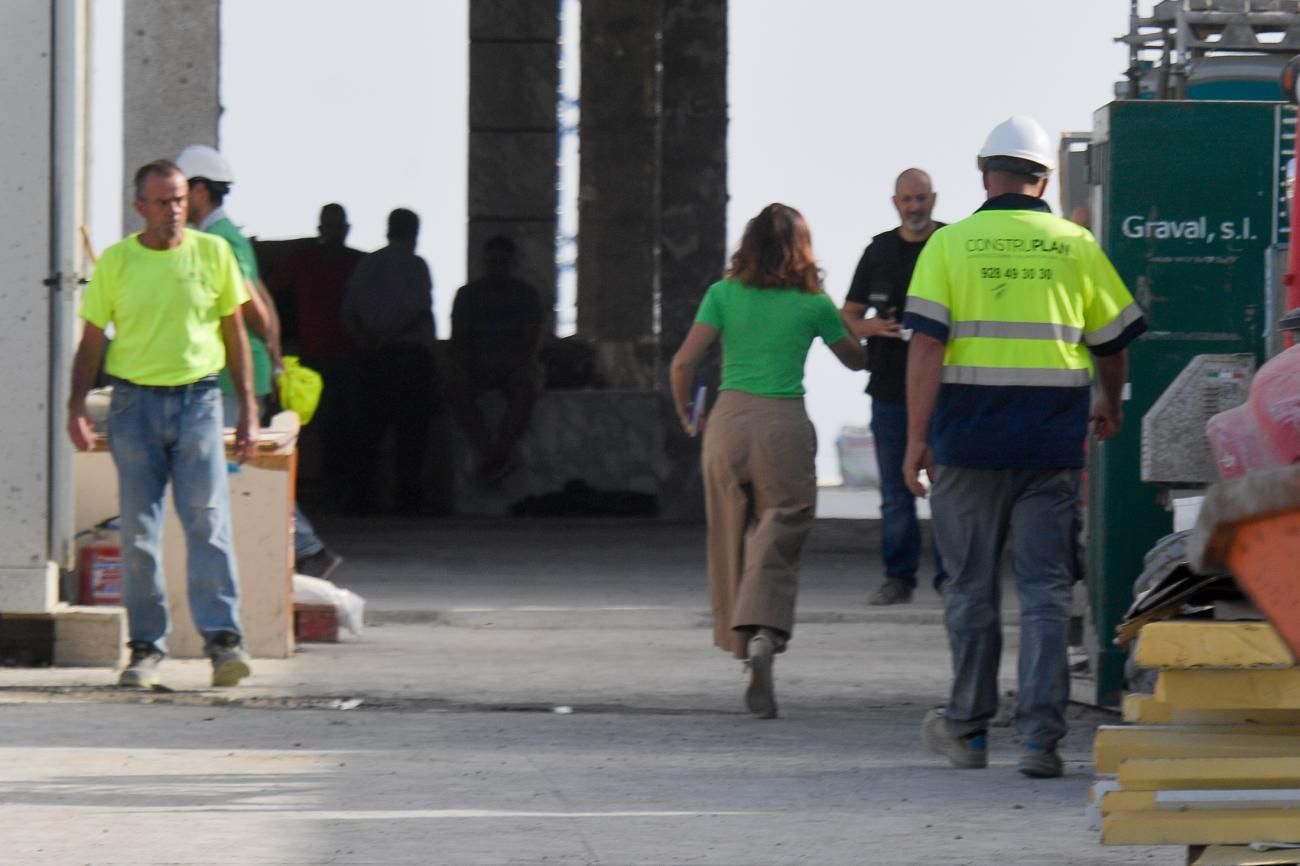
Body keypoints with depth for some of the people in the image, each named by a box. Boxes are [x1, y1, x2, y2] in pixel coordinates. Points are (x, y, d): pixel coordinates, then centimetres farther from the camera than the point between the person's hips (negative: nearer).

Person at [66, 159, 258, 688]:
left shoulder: (213, 254, 5)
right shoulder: (115, 262, 4)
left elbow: (234, 334, 11)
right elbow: (91, 341, 8)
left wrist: (248, 409, 6)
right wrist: (77, 406, -5)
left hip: (198, 400, 0)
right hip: (135, 401, 1)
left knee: (208, 522, -11)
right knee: (139, 530, 0)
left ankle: (223, 639, -15)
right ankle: (146, 646, 7)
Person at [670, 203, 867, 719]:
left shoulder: (724, 295, 2)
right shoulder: (814, 305, 3)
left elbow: (683, 363, -3)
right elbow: (855, 361, 19)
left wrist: (687, 415, 13)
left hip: (729, 420, 1)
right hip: (785, 424, -1)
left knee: (732, 540, 10)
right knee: (778, 540, -2)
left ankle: (748, 656, 13)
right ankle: (764, 632, -26)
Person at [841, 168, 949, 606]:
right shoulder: (880, 251, 12)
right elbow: (847, 318, 16)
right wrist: (873, 327, -6)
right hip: (889, 387, 3)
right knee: (895, 492, 5)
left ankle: (950, 576, 0)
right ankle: (898, 577, 11)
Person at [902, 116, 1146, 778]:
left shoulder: (949, 244, 0)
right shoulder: (1076, 246, 4)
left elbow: (927, 345, -8)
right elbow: (1112, 342, 13)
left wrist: (917, 437, -7)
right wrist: (1110, 407, 32)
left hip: (969, 436, -1)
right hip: (1052, 442, 1)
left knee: (971, 587, 11)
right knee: (1045, 589, 2)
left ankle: (968, 728, 20)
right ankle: (1041, 736, -6)